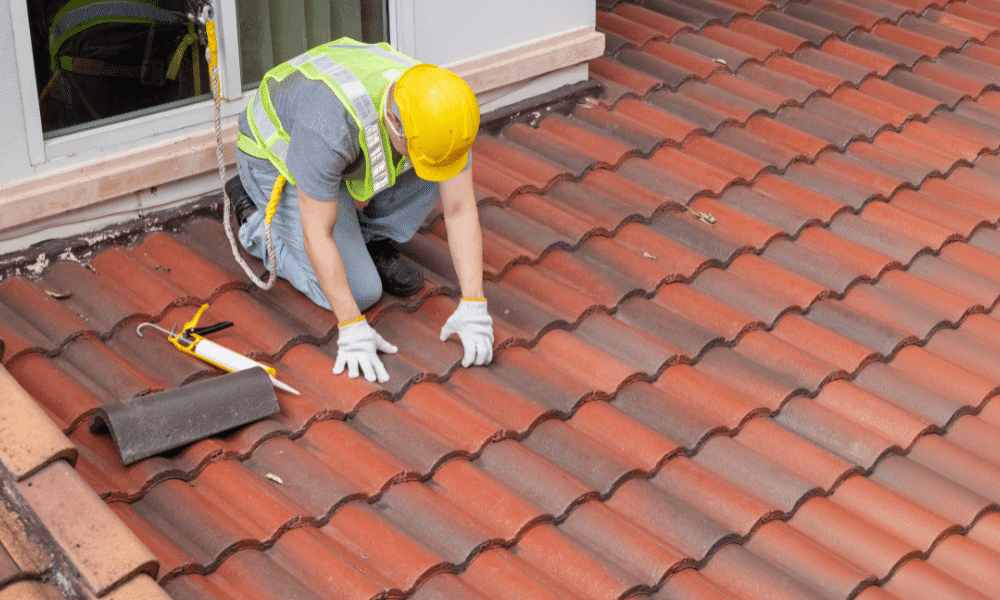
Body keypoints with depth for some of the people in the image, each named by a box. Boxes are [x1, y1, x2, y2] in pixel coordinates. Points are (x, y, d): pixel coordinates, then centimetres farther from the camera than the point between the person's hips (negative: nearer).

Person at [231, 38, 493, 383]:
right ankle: (258, 223, 7)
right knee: (360, 291, -12)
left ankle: (372, 239, 3)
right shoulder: (330, 125, -45)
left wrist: (473, 308, -29)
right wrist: (352, 328, -36)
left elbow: (460, 210, -23)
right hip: (279, 160, -5)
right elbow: (316, 235, -36)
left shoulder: (440, 106, -27)